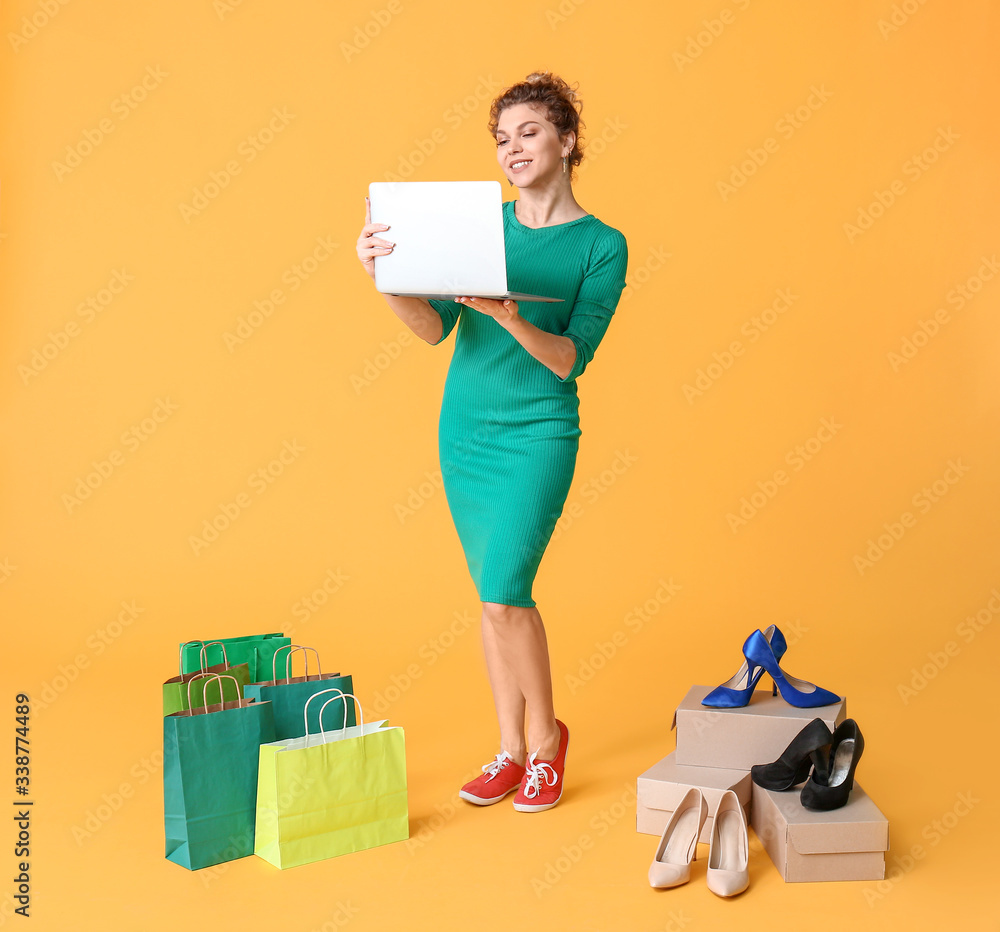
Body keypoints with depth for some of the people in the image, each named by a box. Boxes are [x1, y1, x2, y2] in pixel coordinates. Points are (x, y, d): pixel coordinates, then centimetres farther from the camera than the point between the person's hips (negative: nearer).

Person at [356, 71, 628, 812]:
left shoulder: (602, 246, -5)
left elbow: (570, 360, -14)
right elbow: (436, 330, -7)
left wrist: (508, 314, -30)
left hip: (539, 433, -4)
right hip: (465, 426, 4)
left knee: (505, 594, -12)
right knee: (495, 595, 10)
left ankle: (546, 735, 13)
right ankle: (512, 749, 23)